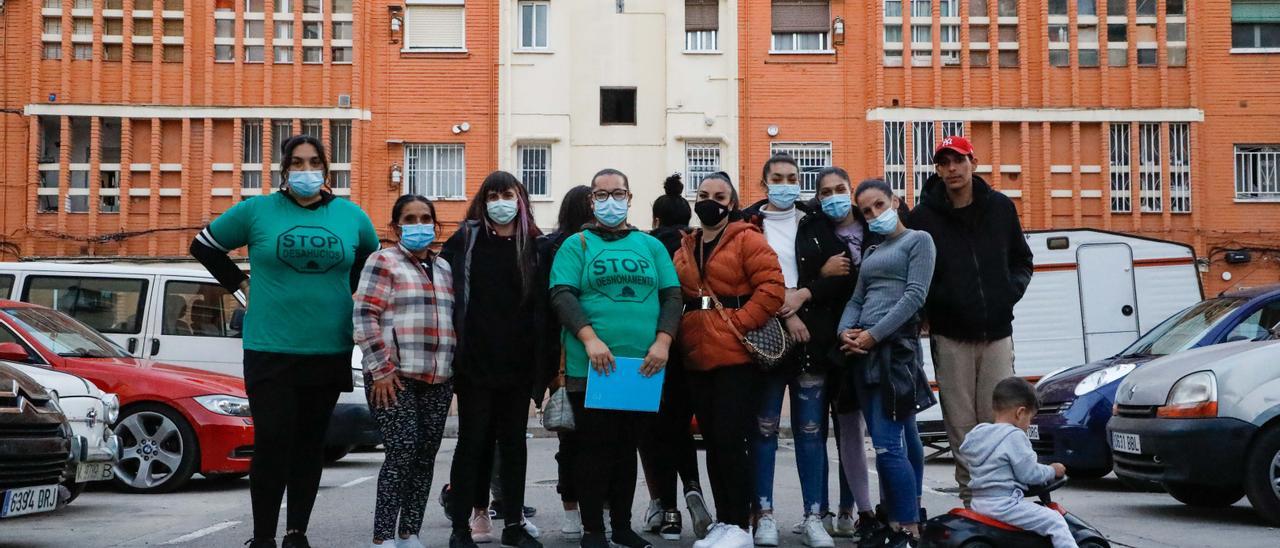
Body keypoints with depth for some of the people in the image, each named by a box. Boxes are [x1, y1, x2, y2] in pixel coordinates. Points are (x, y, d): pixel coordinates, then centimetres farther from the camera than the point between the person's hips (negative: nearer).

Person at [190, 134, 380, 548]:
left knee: (310, 445, 10)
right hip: (270, 349, -2)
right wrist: (241, 284, 5)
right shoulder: (257, 210, 1)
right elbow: (204, 246, 13)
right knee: (272, 444, -6)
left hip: (330, 352, 3)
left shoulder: (350, 215, 7)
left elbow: (373, 261, 25)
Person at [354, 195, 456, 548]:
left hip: (437, 381, 6)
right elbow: (364, 318, -9)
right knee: (402, 452, -13)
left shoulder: (444, 269, 19)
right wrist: (381, 369, -15)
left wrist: (455, 371, 16)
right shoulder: (383, 262, -1)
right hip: (395, 378, -6)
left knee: (425, 457, 5)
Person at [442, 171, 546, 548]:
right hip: (475, 359, -2)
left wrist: (542, 357, 0)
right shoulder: (465, 239, 4)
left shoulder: (533, 245, 9)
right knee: (473, 441, 2)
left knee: (513, 441, 9)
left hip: (518, 361, 2)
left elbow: (542, 304, 8)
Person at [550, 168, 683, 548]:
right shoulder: (577, 245, 4)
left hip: (642, 367, 3)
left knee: (628, 448, 11)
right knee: (594, 448, 1)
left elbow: (671, 295, 7)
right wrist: (589, 338, -21)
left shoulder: (651, 245, 14)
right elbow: (562, 295, -7)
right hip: (591, 368, -3)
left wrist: (663, 341, -8)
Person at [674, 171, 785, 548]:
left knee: (731, 438, -8)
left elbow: (772, 286, -11)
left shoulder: (747, 239, -2)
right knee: (712, 440, 10)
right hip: (697, 357, 7)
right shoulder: (685, 249, 17)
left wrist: (741, 323, -15)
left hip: (735, 354, -6)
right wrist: (676, 334, 4)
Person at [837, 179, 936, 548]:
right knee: (902, 439, 11)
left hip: (896, 344, -7)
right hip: (864, 350, 7)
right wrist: (845, 331, -5)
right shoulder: (871, 252, 23)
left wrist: (874, 334, -15)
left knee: (888, 445, -15)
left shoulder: (918, 240, 3)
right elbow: (857, 299, 16)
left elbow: (915, 295, -9)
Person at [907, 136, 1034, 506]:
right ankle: (971, 498, 10)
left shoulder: (1000, 208, 9)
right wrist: (937, 301, -13)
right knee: (961, 425, 0)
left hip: (997, 333, 2)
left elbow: (1022, 260, 20)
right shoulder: (924, 216, 0)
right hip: (950, 337, -2)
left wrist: (1012, 289, 3)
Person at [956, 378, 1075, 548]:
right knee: (1055, 521, -6)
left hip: (979, 502, 9)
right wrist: (1052, 470, 6)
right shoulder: (1014, 436, -14)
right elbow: (1030, 474, -14)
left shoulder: (978, 433, 10)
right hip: (1003, 505, -9)